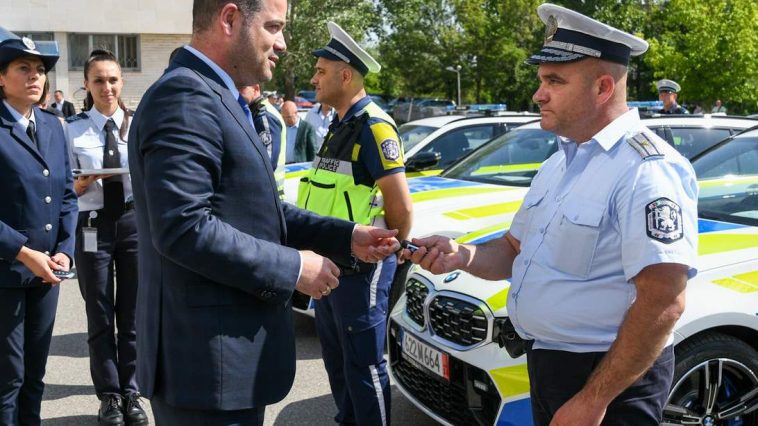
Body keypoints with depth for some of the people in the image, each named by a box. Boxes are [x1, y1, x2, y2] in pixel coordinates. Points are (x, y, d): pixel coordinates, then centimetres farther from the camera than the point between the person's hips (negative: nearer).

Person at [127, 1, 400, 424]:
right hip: (208, 360, -10)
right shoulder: (186, 97, -18)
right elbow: (184, 228, -26)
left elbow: (259, 210, 15)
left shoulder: (217, 98, 15)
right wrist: (293, 267, -18)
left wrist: (346, 238, 6)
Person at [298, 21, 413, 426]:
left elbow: (401, 206, -19)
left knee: (363, 364, -1)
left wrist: (389, 252, -6)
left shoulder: (373, 126, -16)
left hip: (359, 267, -9)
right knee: (336, 358, 19)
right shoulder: (340, 125, 13)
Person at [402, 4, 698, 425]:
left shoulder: (646, 169, -21)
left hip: (610, 375, -9)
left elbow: (663, 304, -26)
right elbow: (515, 249, 15)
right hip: (545, 359, 9)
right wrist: (462, 256, -6)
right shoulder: (560, 162, 9)